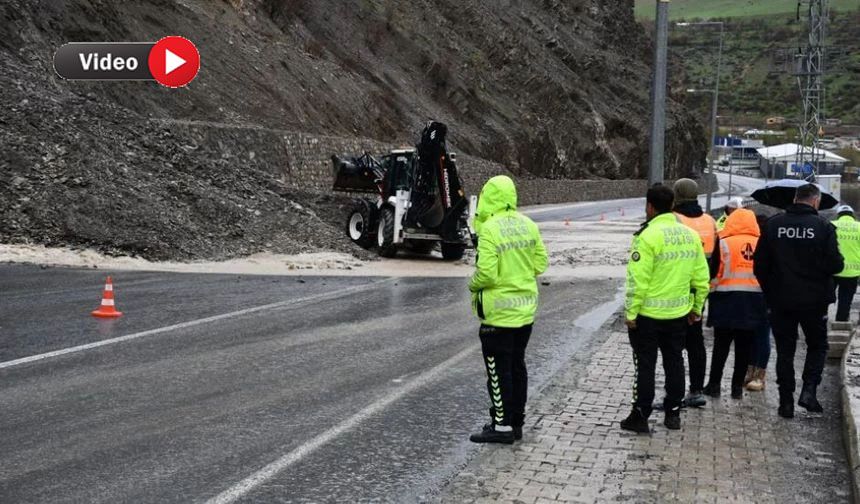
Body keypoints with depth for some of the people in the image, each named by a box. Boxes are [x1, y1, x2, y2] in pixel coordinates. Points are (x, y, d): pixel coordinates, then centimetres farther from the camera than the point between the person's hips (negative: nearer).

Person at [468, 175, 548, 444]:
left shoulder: (490, 229, -19)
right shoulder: (528, 225, 3)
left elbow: (487, 273, -23)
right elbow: (541, 263, 6)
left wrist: (473, 285, -4)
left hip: (499, 310, -7)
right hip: (526, 307, 7)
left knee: (498, 369, 2)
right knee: (517, 365, 16)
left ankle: (502, 426, 6)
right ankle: (516, 422, 24)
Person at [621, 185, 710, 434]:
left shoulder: (647, 236, -17)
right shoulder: (690, 235, 4)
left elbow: (638, 280, -19)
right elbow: (701, 278, 8)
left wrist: (630, 312, -12)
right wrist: (697, 308, 17)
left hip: (648, 313, -6)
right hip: (679, 313, 6)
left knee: (645, 365, 2)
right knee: (674, 362, 15)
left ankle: (640, 416, 6)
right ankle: (673, 413, 22)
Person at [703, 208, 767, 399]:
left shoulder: (724, 244, -9)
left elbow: (715, 272, -11)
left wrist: (711, 292, 2)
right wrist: (766, 302, 18)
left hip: (727, 300, -3)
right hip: (754, 302, 3)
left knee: (721, 344, 6)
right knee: (744, 346, 9)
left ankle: (714, 384, 8)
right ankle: (737, 386, 13)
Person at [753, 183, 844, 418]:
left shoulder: (773, 224, -3)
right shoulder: (823, 227, -10)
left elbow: (760, 265, -2)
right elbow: (835, 265, -13)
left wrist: (769, 291, 11)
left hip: (781, 301, 2)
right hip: (814, 300, -2)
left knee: (784, 351, 11)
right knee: (817, 346, 16)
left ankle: (786, 401, 11)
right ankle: (809, 390, -1)